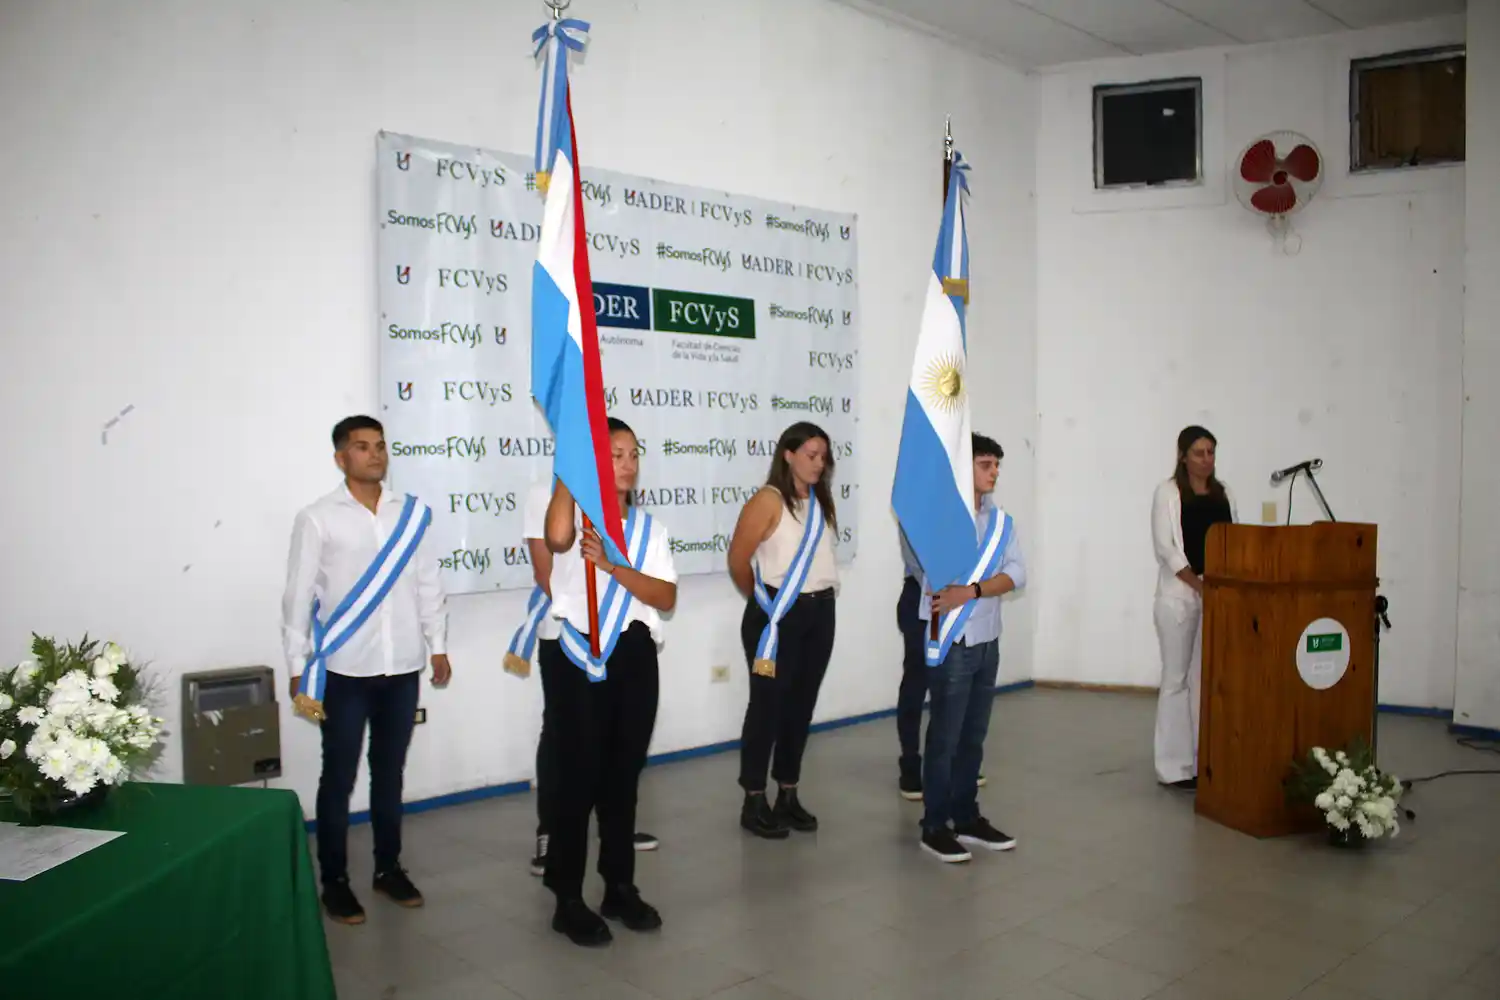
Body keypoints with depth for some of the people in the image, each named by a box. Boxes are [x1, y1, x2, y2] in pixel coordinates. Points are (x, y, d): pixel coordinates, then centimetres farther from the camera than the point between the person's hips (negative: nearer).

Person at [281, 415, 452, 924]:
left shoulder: (412, 513, 4)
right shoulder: (317, 518, -5)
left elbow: (429, 584, 9)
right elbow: (298, 595, -4)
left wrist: (438, 646, 9)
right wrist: (298, 666, -6)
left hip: (402, 668, 3)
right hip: (344, 671, -3)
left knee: (390, 773, 15)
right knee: (339, 778, 8)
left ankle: (389, 868, 30)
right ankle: (334, 880, 22)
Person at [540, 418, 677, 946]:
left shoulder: (648, 525, 10)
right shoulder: (575, 514, -3)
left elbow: (666, 596, -1)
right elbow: (557, 537, -29)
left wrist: (612, 564, -16)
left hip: (634, 655, 5)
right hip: (577, 655, -5)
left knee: (624, 773, 14)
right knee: (577, 774, 1)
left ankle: (620, 887, 28)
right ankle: (568, 900, 14)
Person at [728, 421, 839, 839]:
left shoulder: (821, 501, 10)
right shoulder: (768, 500, -11)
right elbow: (737, 559, -9)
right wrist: (762, 600, 6)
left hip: (820, 612, 7)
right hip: (778, 614, -6)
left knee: (802, 704, 12)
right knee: (768, 704, 1)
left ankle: (788, 796, 23)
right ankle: (754, 802, 11)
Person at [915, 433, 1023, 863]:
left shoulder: (1001, 520, 9)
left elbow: (1016, 574, -5)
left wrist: (972, 591, -18)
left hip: (988, 641, 6)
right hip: (951, 641, -6)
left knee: (974, 735, 14)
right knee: (945, 735, 0)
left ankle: (967, 817, 26)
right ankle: (934, 826, 11)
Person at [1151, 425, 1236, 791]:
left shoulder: (1223, 495, 13)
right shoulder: (1168, 492, -1)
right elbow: (1165, 547, -9)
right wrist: (1199, 585, -17)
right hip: (1179, 596, -5)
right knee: (1178, 678, -1)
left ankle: (1205, 760, 14)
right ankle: (1174, 766, 4)